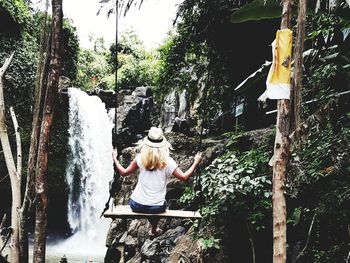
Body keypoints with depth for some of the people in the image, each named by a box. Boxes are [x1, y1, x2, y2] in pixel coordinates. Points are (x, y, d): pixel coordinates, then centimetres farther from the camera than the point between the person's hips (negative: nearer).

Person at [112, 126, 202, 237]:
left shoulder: (140, 158, -8)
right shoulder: (167, 161, -11)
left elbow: (124, 173, 0)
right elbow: (184, 177, -7)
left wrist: (115, 159, 16)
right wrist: (196, 162, 4)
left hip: (136, 206, 0)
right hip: (156, 208, 0)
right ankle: (154, 231, 39)